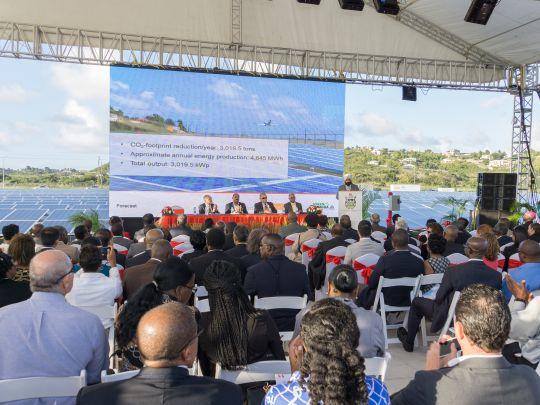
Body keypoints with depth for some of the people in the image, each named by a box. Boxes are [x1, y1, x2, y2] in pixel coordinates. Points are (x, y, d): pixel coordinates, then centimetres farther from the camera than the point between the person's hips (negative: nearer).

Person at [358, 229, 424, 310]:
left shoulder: (385, 260, -24)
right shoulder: (419, 261, -15)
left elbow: (371, 284, -15)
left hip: (387, 302, -4)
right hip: (408, 302, 4)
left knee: (364, 293, 22)